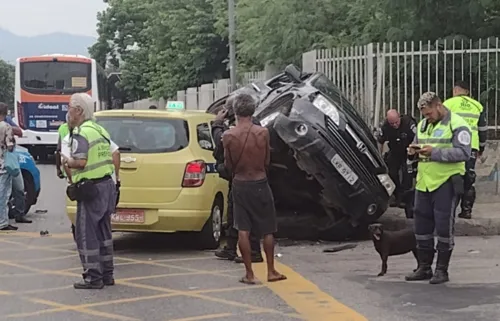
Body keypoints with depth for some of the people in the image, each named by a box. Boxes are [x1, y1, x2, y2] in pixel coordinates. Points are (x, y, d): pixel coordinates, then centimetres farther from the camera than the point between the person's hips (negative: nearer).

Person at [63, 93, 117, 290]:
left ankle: (93, 277, -1)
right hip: (107, 185, 9)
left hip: (90, 189, -9)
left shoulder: (81, 133, -14)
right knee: (103, 232, 16)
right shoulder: (101, 131, 14)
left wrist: (67, 162, -6)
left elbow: (80, 161, -24)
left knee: (86, 234, -2)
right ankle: (106, 274, 21)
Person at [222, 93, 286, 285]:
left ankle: (249, 274, 4)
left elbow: (228, 165, -1)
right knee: (267, 230, 11)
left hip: (240, 185, 0)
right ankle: (271, 271, 16)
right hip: (260, 184, 0)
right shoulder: (263, 133, -9)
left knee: (243, 231, 4)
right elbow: (267, 161, 1)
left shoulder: (228, 136, -9)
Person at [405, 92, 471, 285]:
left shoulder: (457, 125, -8)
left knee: (444, 226, -2)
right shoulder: (423, 125, 16)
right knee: (422, 226, 11)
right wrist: (413, 151, 2)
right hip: (424, 183, 8)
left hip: (446, 183, -7)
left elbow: (464, 153, -18)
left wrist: (435, 152, -24)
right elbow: (417, 147, 27)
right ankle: (424, 268, 21)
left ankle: (441, 270, 7)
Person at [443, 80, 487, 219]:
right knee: (468, 180, 10)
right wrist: (481, 148, 28)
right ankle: (467, 210, 10)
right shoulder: (478, 106, 13)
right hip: (471, 147, 3)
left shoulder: (449, 103, 1)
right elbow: (483, 129, 17)